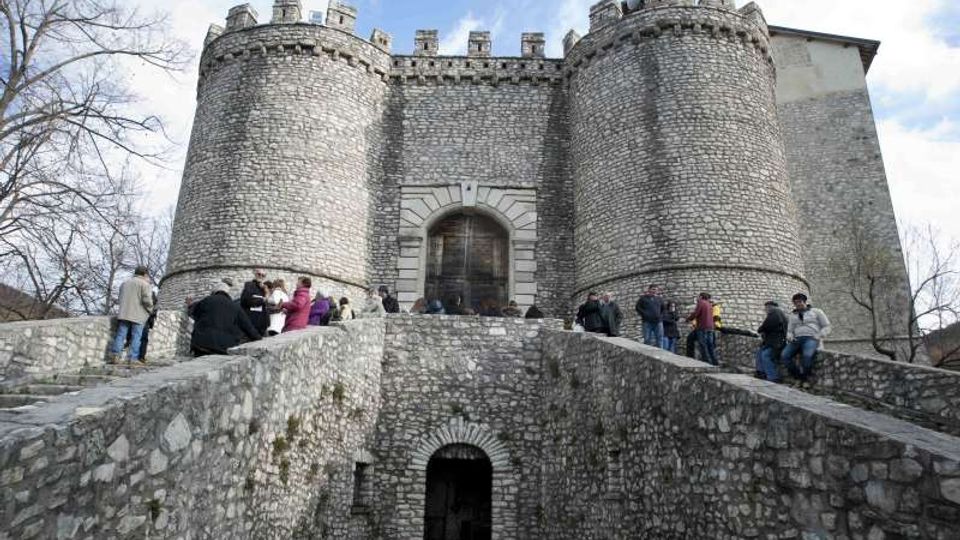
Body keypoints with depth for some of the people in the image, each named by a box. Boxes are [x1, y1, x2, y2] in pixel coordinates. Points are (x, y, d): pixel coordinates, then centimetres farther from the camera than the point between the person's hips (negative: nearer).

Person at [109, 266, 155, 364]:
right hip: (138, 315, -6)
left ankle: (115, 355, 0)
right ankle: (133, 358, -6)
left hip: (123, 314, 6)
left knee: (121, 335, 7)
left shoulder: (125, 283, 19)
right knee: (136, 337, -3)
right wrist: (150, 309, 3)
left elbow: (120, 299, 20)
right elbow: (147, 300, -13)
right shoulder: (144, 284, -4)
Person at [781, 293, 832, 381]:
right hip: (797, 340, 4)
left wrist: (818, 337, -7)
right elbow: (790, 331, 21)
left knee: (807, 355, -38)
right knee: (784, 356, -26)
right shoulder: (793, 315, 24)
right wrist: (790, 337, -2)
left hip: (811, 339, -4)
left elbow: (826, 327, 10)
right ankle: (800, 377, -20)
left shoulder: (816, 312, 14)